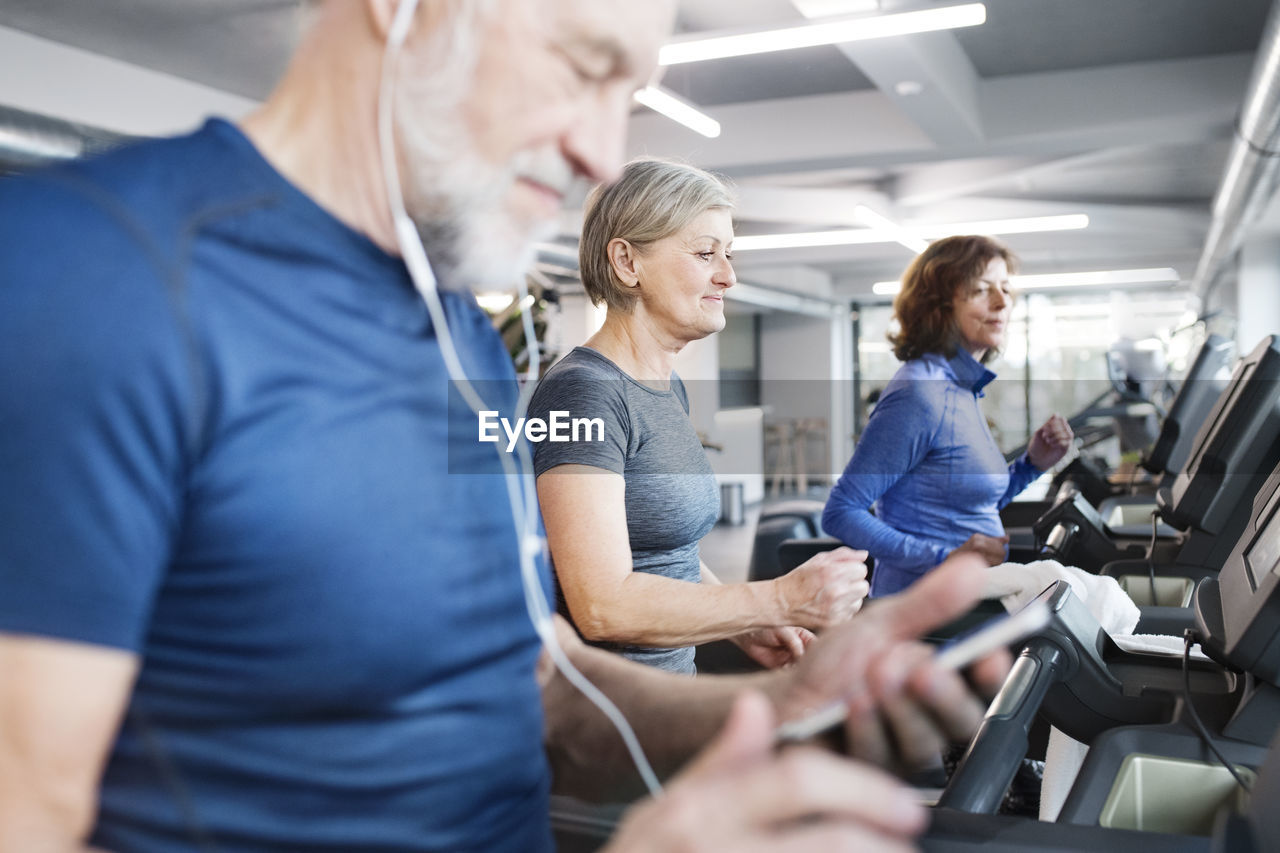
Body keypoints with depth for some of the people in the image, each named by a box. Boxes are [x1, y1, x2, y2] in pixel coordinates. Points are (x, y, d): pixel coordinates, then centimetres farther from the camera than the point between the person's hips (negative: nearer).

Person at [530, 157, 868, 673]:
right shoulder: (583, 391, -19)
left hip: (672, 671, 8)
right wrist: (782, 601, -23)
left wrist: (745, 629, 4)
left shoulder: (670, 388, 10)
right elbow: (603, 605, -25)